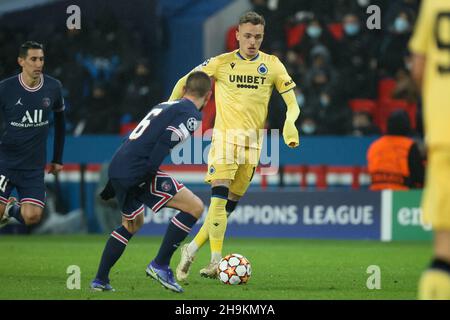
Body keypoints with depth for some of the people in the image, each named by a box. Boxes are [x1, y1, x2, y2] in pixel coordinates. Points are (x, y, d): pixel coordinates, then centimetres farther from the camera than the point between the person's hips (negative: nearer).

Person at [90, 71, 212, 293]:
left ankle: (100, 280, 28)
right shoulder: (191, 114, -1)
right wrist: (145, 179, -16)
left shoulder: (164, 106, 26)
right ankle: (160, 265, -4)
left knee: (132, 224, 30)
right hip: (137, 172, -9)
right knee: (194, 207, -5)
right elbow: (164, 144, -16)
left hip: (116, 167, 9)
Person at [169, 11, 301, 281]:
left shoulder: (272, 65, 5)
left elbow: (292, 102, 4)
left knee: (230, 204, 2)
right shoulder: (222, 63, 1)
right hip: (225, 135, -2)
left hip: (254, 140, 2)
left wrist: (289, 124, -16)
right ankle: (216, 261, -19)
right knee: (219, 197, -18)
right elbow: (184, 83, 9)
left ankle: (192, 250, 14)